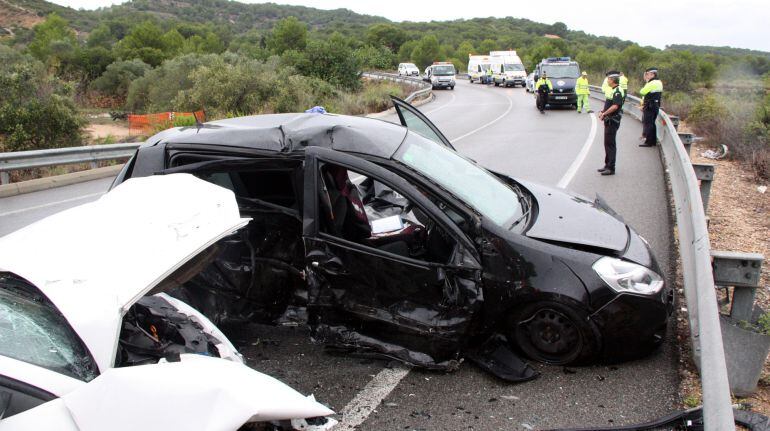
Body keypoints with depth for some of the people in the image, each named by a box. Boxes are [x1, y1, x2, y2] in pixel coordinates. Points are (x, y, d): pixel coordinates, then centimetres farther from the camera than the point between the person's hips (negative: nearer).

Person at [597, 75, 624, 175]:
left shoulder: (617, 91, -16)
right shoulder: (613, 90, 16)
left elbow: (615, 106, -25)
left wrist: (604, 114, -18)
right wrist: (602, 111, 6)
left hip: (613, 121, -10)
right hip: (609, 121, 10)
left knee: (610, 144, -7)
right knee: (607, 143, 15)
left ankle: (611, 168, -4)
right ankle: (607, 165, 24)